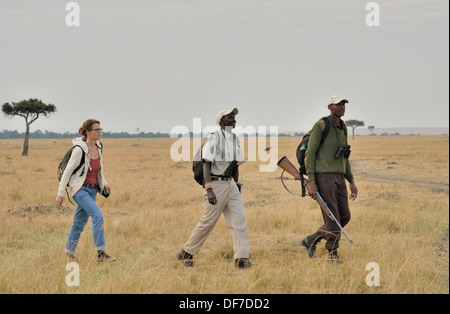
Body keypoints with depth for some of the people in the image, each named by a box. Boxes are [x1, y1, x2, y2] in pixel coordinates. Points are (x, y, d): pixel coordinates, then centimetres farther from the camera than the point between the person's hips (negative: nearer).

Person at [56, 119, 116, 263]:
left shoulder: (98, 147, 5)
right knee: (98, 216, -19)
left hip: (92, 190, 8)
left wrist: (104, 183, 6)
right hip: (80, 190, -8)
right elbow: (67, 171, -13)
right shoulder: (79, 150, -18)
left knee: (80, 222, 13)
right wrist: (60, 193, -12)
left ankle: (69, 253, 24)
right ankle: (101, 254, -18)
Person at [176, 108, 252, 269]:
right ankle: (186, 254, 17)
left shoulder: (235, 139, 12)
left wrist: (236, 188, 23)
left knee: (239, 220, -4)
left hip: (230, 184, 7)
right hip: (216, 184, -7)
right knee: (208, 222, 1)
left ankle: (242, 258, -6)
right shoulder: (214, 138, -12)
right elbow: (206, 165, -19)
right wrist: (209, 189, -28)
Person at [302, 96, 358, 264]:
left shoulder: (342, 129, 18)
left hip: (338, 178, 8)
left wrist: (352, 181, 17)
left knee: (344, 217, 5)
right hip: (323, 176, -8)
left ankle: (311, 241, 20)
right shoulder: (321, 126, -7)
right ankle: (333, 255, 2)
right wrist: (311, 181, -17)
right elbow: (310, 153, -10)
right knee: (332, 218, -9)